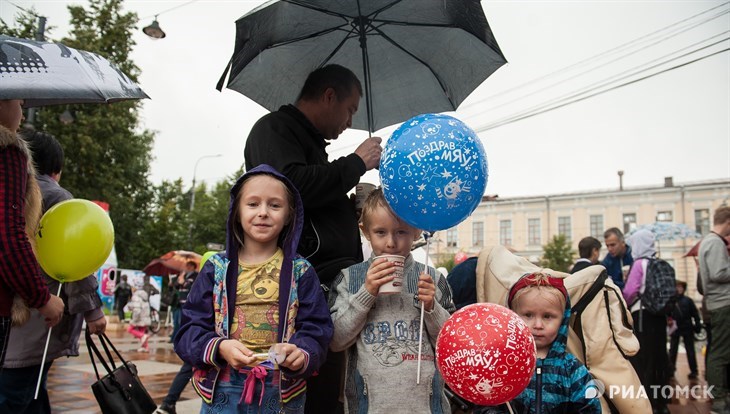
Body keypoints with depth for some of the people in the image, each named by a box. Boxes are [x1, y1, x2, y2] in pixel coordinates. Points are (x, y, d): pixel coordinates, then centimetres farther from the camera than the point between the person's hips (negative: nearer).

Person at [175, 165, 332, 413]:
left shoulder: (301, 272, 2)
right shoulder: (217, 269, 3)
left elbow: (315, 330, -2)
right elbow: (190, 330, 0)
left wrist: (301, 353, -24)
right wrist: (220, 347, -20)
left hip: (283, 394, 0)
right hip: (223, 392, 0)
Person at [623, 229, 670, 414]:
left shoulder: (639, 264, -11)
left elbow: (630, 291, -15)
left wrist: (624, 304, 3)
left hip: (642, 315, -6)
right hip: (659, 315, 7)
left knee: (642, 359, -1)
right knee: (659, 357, 12)